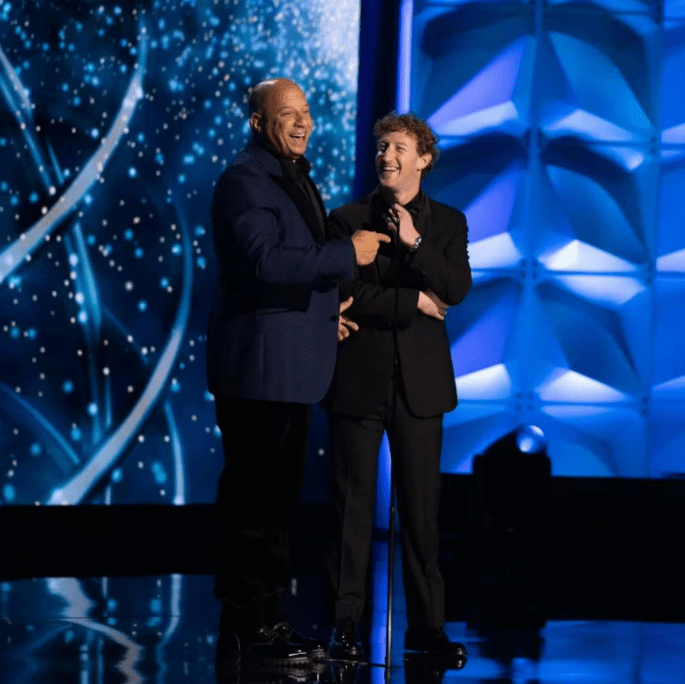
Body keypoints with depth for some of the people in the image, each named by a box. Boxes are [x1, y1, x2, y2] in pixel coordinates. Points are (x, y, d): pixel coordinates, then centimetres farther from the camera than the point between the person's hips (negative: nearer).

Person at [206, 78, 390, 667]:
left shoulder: (295, 177, 20)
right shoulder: (244, 181, -11)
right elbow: (267, 259, -24)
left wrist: (324, 310, 13)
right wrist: (346, 253, -20)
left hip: (292, 364, 10)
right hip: (259, 363, -10)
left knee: (279, 496, 13)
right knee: (252, 495, -7)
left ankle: (267, 615, 19)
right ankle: (246, 625, -3)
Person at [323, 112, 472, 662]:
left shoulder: (447, 223, 10)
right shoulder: (347, 220, 4)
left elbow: (456, 290, -4)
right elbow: (346, 294, -7)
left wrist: (414, 242, -14)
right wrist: (414, 302, -9)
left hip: (420, 383, 1)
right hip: (359, 381, -1)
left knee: (422, 507, 3)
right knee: (353, 505, 0)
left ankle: (427, 624, 8)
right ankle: (347, 624, 4)